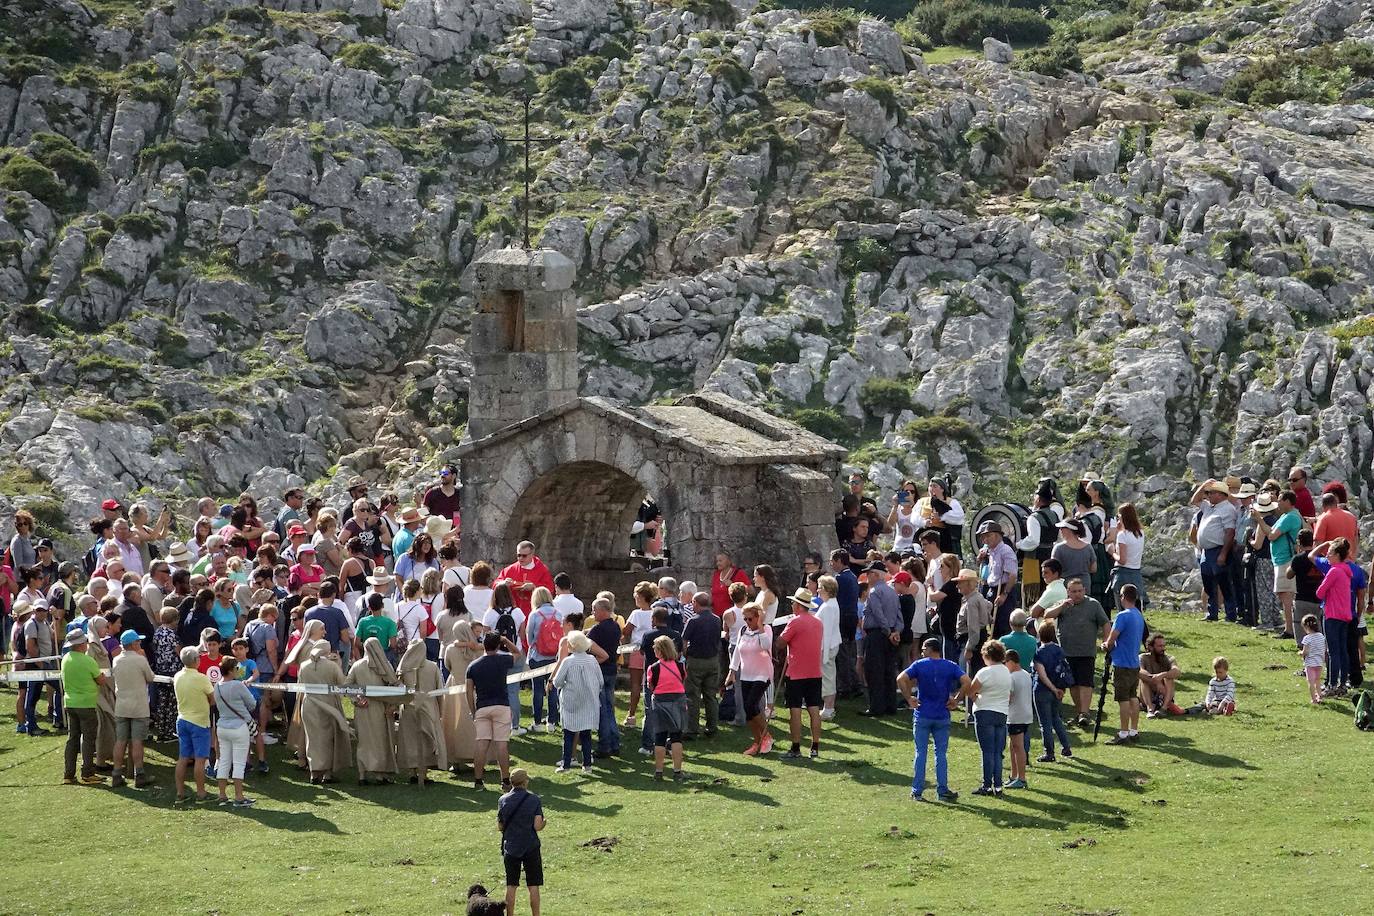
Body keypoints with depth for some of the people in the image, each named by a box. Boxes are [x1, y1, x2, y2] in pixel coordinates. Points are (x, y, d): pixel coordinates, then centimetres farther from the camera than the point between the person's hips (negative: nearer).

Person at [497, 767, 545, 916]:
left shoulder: (503, 800, -2)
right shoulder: (534, 799, -9)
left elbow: (500, 827, 3)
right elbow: (538, 826, -13)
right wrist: (544, 823, 8)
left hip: (510, 847, 2)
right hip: (531, 848, -2)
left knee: (511, 886, 8)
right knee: (533, 886, 4)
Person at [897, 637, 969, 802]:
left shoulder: (919, 665, -2)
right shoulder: (950, 666, 1)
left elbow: (901, 679, -15)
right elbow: (966, 682, -11)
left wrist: (909, 699, -6)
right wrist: (956, 700, -2)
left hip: (922, 716, -1)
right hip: (942, 717, 1)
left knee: (920, 753, 5)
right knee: (941, 754, 8)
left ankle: (917, 791, 5)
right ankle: (942, 791, 8)